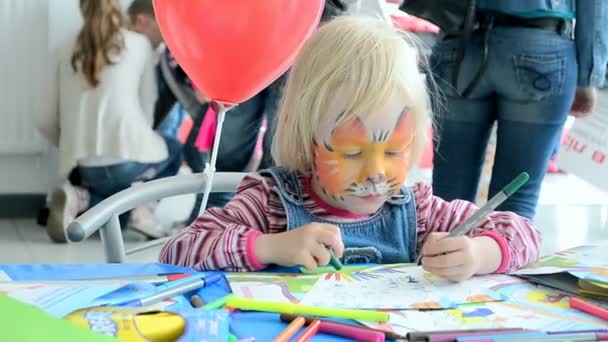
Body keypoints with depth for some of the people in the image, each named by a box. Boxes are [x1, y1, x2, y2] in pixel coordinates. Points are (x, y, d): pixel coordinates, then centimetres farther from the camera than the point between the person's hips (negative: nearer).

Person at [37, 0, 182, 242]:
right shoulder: (138, 43, 6)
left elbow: (47, 121, 11)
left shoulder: (70, 52, 14)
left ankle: (81, 199, -2)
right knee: (173, 150, 31)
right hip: (127, 157, -2)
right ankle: (141, 204, 5)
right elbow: (147, 103, 11)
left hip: (86, 168, 3)